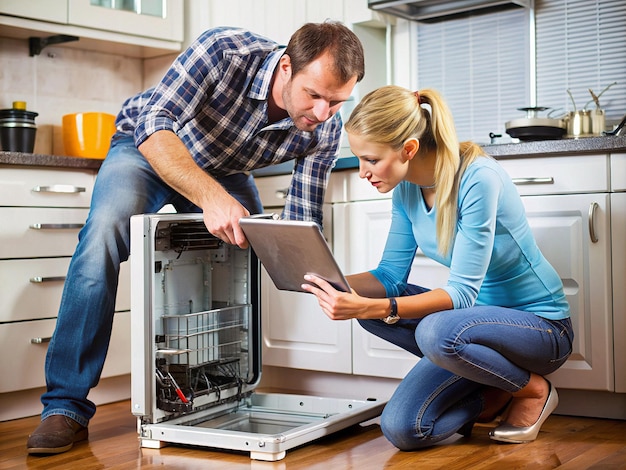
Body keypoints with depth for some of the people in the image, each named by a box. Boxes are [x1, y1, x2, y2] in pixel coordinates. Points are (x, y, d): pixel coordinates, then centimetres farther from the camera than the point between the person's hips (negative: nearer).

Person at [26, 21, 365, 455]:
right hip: (151, 148, -4)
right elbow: (153, 126, -42)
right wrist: (210, 196, -57)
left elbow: (301, 222, -16)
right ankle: (66, 406, -24)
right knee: (106, 229, -28)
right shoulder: (226, 50, -37)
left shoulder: (325, 130, -23)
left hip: (224, 168, 5)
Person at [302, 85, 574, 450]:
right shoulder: (407, 188, -4)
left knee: (438, 332, -36)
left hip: (541, 324, -6)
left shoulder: (477, 178, -27)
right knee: (402, 430, -11)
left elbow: (462, 292, -29)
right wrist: (331, 284, -21)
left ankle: (533, 388, -7)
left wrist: (369, 307, -40)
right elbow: (391, 276, -2)